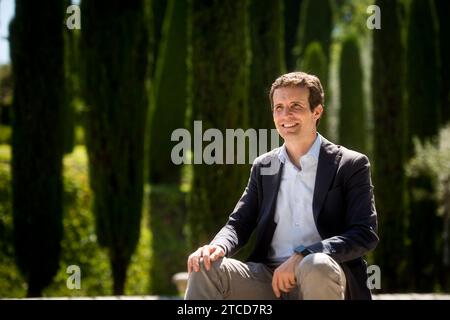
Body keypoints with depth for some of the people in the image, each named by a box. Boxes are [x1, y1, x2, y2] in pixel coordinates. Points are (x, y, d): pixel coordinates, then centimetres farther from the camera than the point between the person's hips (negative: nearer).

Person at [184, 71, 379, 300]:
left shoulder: (351, 165, 2)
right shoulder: (263, 167, 17)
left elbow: (365, 234, -8)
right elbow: (239, 224, 15)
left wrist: (302, 256, -21)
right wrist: (218, 246, -11)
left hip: (323, 279, -4)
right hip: (270, 277, 4)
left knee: (317, 265, -39)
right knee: (205, 267, -21)